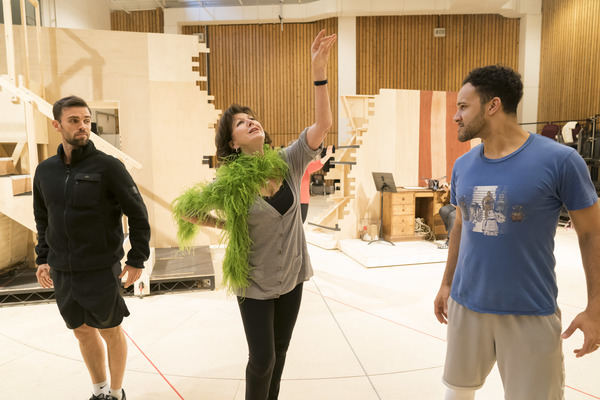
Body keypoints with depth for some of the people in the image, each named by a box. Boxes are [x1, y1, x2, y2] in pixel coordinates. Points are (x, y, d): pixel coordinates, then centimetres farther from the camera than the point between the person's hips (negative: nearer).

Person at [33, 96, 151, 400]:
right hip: (62, 272, 5)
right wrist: (43, 258, 12)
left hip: (101, 270, -5)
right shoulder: (45, 170, 6)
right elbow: (42, 218, 17)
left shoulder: (107, 166, -11)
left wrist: (136, 260, -10)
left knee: (110, 330, 10)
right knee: (82, 330, 17)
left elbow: (138, 214, -9)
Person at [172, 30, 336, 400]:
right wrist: (229, 225, -2)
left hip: (291, 275, 4)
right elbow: (185, 210, -5)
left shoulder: (288, 162, -8)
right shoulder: (230, 182, -16)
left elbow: (323, 124, -20)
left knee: (280, 352, 20)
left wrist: (319, 71, -29)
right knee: (262, 359, 6)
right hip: (255, 282, -3)